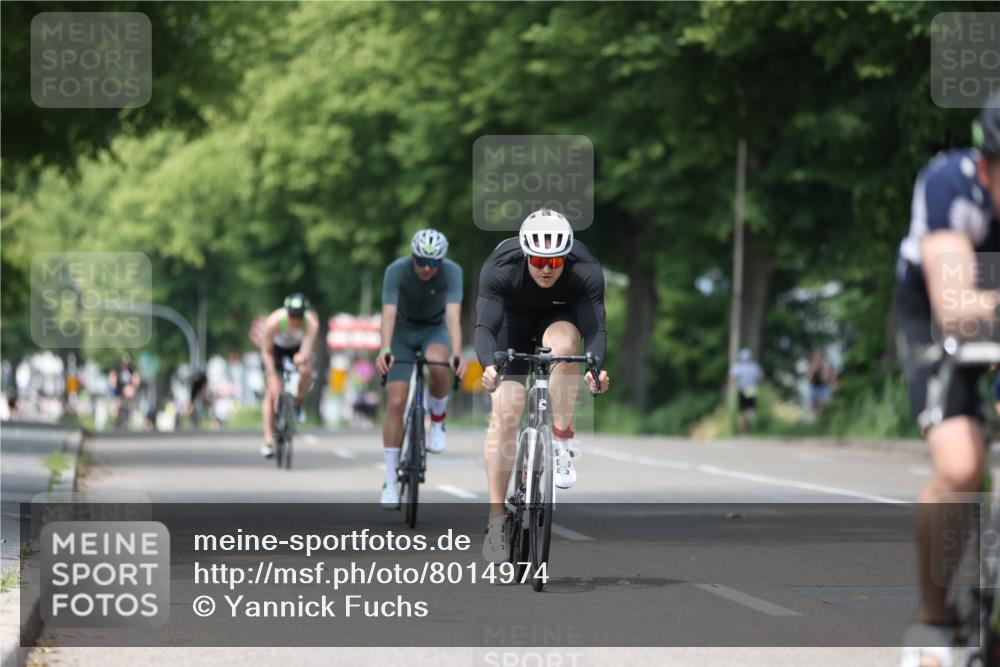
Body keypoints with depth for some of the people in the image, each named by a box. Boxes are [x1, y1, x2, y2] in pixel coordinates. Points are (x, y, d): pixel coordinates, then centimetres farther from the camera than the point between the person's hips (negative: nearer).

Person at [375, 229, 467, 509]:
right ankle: (391, 481, -4)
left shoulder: (452, 272, -27)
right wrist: (384, 351, -54)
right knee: (396, 403, -11)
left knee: (437, 364, -36)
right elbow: (388, 314, -37)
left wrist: (457, 354, -53)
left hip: (435, 329, 0)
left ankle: (437, 419, -6)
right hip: (403, 331, 0)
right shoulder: (396, 271, -27)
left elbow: (454, 315, -38)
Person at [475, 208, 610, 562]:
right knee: (505, 415, -13)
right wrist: (489, 366, -60)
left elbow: (595, 329, -38)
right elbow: (485, 326, -40)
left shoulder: (586, 272, -34)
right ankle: (497, 516, -6)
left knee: (561, 343, -37)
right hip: (514, 321, 0)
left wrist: (594, 368, -58)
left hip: (560, 317, 0)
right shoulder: (499, 269, -35)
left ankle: (562, 441, -22)